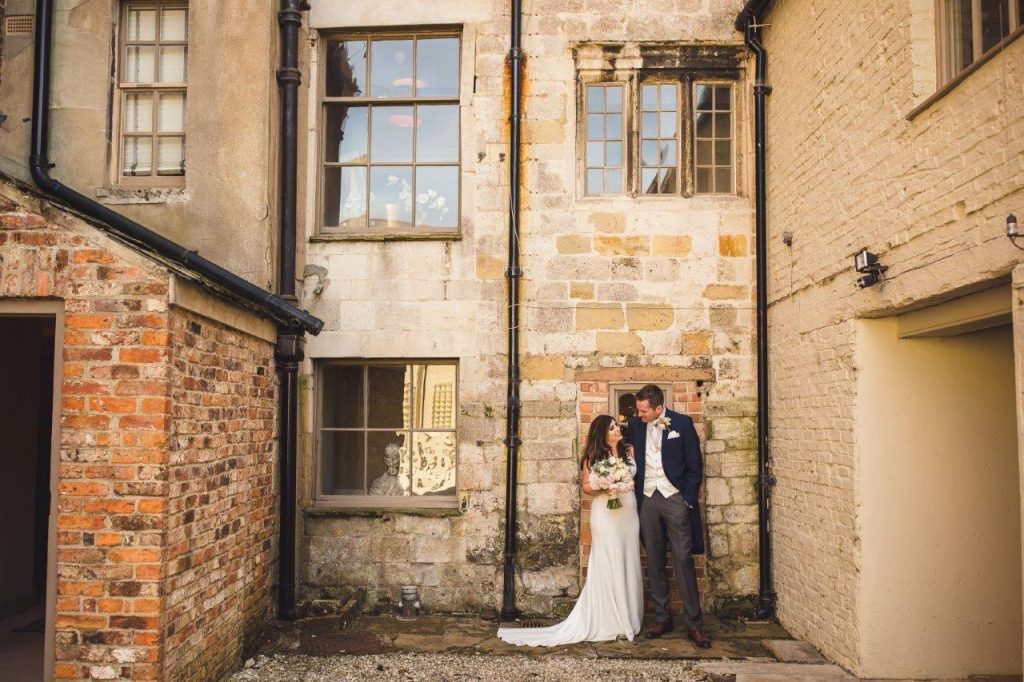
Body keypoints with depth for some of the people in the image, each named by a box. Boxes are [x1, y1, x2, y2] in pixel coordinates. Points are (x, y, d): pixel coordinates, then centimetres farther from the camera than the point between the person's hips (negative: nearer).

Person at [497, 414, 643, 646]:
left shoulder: (628, 451, 8)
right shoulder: (593, 456, 0)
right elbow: (586, 486, 3)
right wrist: (602, 489, -15)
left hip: (629, 512, 4)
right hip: (605, 514, -4)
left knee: (628, 565, 7)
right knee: (607, 566, -3)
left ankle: (628, 619, 18)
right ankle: (609, 622, 5)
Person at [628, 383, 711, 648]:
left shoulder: (682, 423, -5)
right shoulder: (635, 425, 4)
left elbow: (695, 465, -2)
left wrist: (688, 500, -7)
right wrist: (635, 492, 3)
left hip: (674, 497, -4)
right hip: (647, 499, 4)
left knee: (683, 560, -5)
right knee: (654, 562, 9)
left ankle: (694, 624, 2)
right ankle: (662, 619, 19)